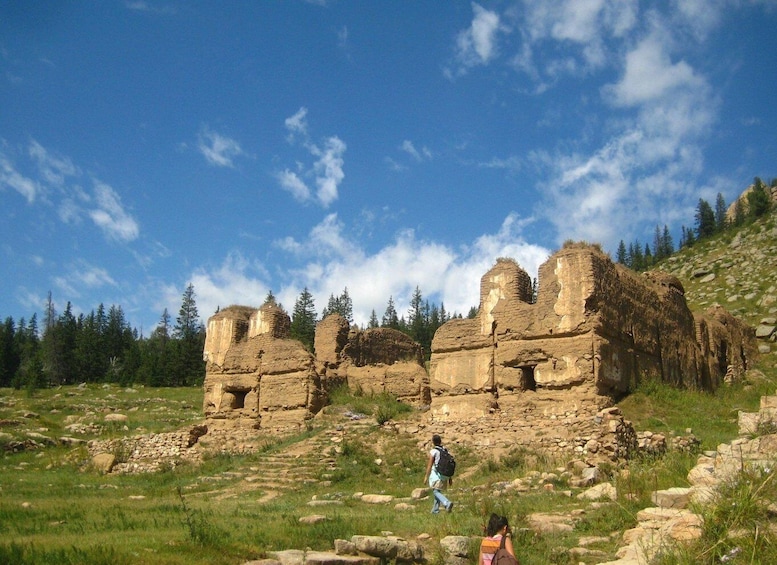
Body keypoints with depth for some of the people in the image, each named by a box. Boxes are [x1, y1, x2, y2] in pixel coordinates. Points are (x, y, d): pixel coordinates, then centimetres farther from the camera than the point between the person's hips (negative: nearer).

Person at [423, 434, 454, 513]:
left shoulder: (433, 452, -11)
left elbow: (429, 465, -12)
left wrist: (426, 477, -5)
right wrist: (450, 477, 12)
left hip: (436, 474, -7)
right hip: (445, 474, 7)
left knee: (436, 492, -2)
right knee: (437, 491, 19)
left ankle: (447, 503, -26)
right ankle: (435, 510, 23)